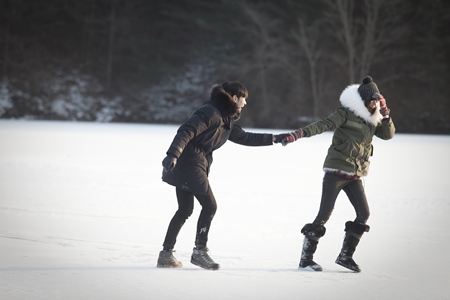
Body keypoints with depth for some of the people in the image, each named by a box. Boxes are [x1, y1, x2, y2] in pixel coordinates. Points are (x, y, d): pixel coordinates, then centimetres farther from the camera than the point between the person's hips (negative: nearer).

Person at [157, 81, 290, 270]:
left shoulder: (227, 120, 17)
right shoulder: (210, 113, -14)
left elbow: (245, 138, 27)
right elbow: (186, 132, -24)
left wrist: (274, 139, 26)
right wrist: (173, 154, -37)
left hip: (196, 166, 10)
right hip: (189, 163, -10)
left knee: (185, 210, 11)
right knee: (209, 205, -6)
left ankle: (166, 255, 13)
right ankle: (199, 251, 2)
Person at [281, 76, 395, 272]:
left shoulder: (372, 119, 11)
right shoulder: (347, 113, -9)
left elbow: (388, 135, 13)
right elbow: (324, 125, -19)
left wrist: (385, 116, -4)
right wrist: (299, 134, -33)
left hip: (354, 176, 7)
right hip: (336, 171, -7)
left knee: (363, 214, -1)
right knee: (324, 214, -8)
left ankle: (345, 256, 12)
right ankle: (305, 258, 0)